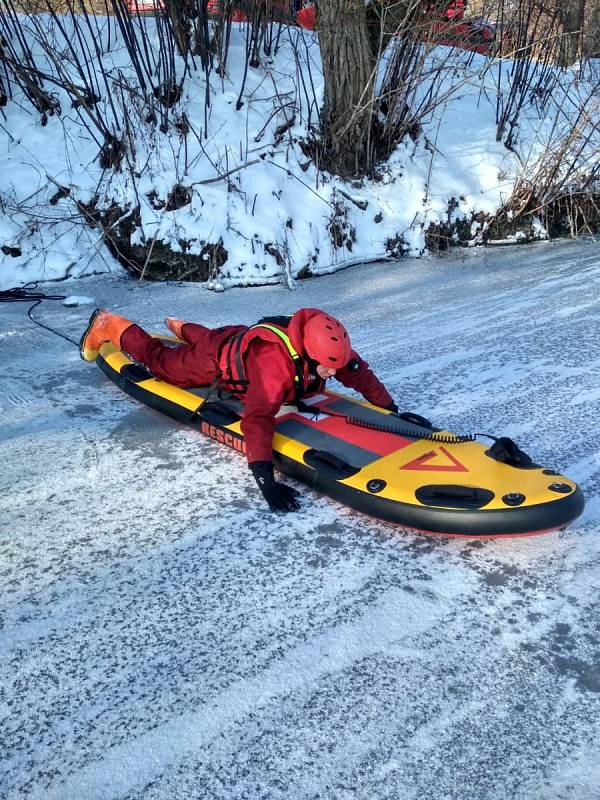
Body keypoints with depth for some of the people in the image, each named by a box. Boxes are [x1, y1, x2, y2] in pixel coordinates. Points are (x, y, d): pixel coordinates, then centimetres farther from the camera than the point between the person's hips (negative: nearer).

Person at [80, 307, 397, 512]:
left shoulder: (331, 348, -32)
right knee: (161, 361, 22)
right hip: (214, 362, -5)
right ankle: (107, 326, 42)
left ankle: (182, 328, 69)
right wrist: (265, 479, -64)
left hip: (241, 340, 5)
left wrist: (392, 411, -22)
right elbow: (258, 419, -58)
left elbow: (361, 375, -17)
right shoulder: (274, 360, -52)